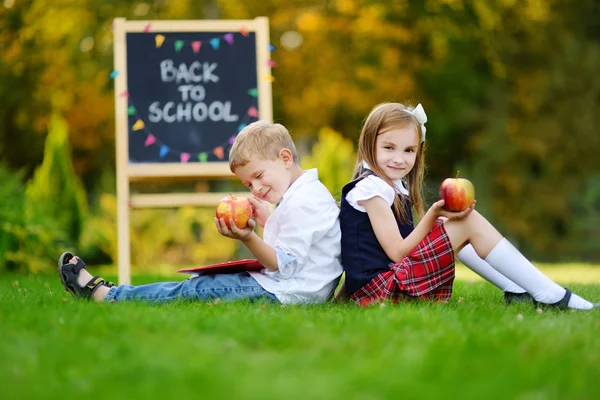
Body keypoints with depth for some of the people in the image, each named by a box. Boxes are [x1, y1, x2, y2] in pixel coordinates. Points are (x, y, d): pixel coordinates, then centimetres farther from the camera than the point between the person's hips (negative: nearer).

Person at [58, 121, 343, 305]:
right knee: (199, 283, 11)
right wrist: (267, 221, 16)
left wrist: (249, 239, -31)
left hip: (285, 293, -11)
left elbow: (283, 265, -21)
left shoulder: (302, 203, -18)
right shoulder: (309, 194, 16)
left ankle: (104, 294, 3)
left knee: (198, 289, -5)